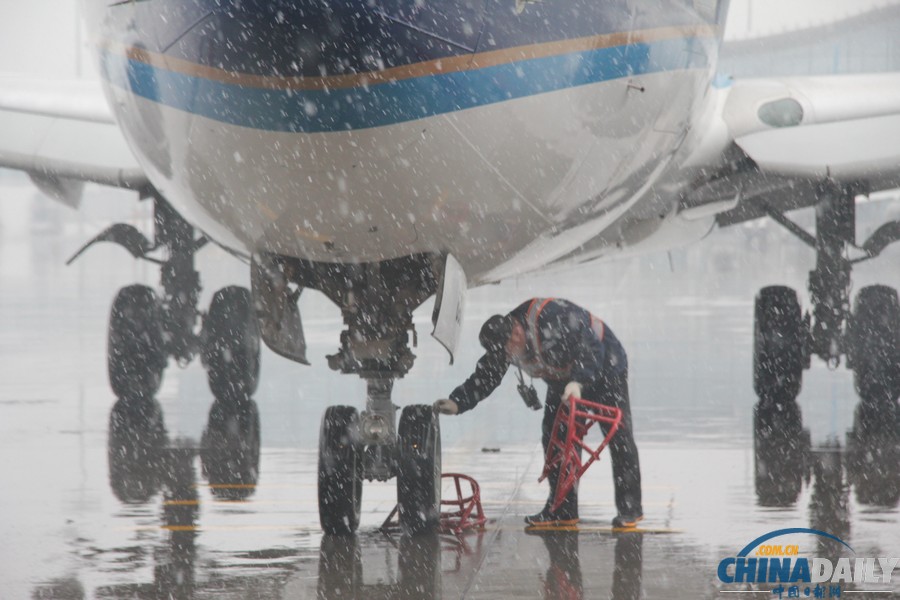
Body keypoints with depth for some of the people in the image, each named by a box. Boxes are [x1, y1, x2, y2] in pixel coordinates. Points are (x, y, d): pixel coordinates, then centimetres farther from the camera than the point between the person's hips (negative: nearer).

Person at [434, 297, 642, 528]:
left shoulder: (554, 317, -37)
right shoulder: (503, 343, -14)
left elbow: (592, 348, -37)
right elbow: (484, 378, -8)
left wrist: (578, 381, -49)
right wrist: (457, 403, -22)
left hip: (604, 371, -7)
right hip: (563, 381, 7)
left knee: (618, 437, -8)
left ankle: (630, 509, -1)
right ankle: (562, 510, 6)